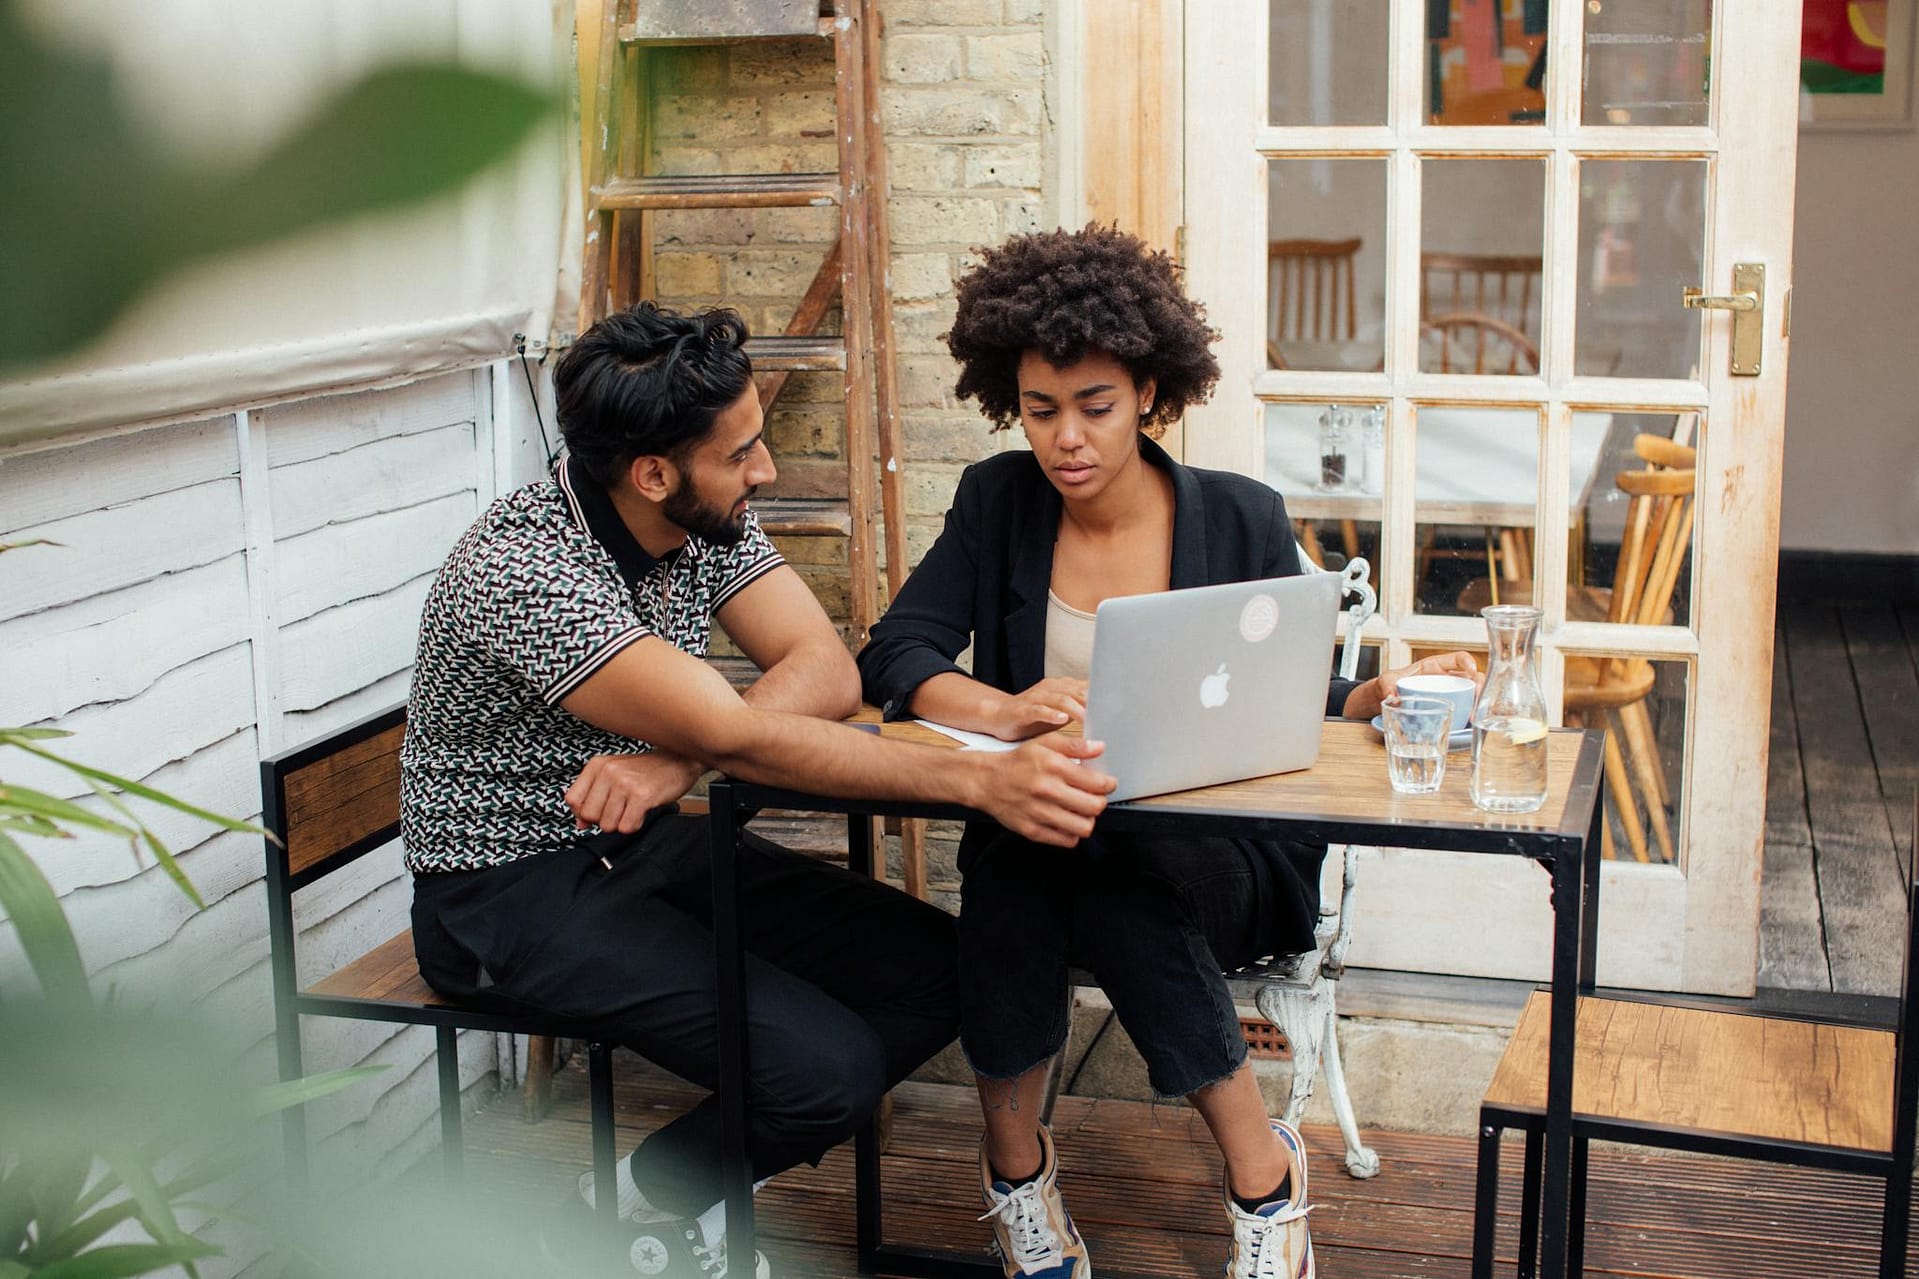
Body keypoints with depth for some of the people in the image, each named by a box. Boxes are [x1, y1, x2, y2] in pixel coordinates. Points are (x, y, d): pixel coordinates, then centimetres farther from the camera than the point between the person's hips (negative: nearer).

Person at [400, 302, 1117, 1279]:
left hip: (647, 839, 8)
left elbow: (827, 673, -9)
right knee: (827, 1067, -24)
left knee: (937, 972, -7)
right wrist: (980, 780, -41)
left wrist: (677, 757, -27)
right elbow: (741, 738, -35)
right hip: (513, 886, -8)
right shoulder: (520, 573, -28)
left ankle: (683, 1182, 9)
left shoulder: (710, 519, -3)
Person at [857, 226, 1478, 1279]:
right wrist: (997, 709, -28)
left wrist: (1381, 695, -20)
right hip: (1041, 833, 2)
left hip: (1221, 855, -1)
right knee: (1009, 878, -34)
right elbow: (894, 656, -7)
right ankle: (1014, 1163, -11)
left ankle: (1263, 1171, -16)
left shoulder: (1239, 519, -1)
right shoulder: (999, 501, 2)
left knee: (1117, 887, -35)